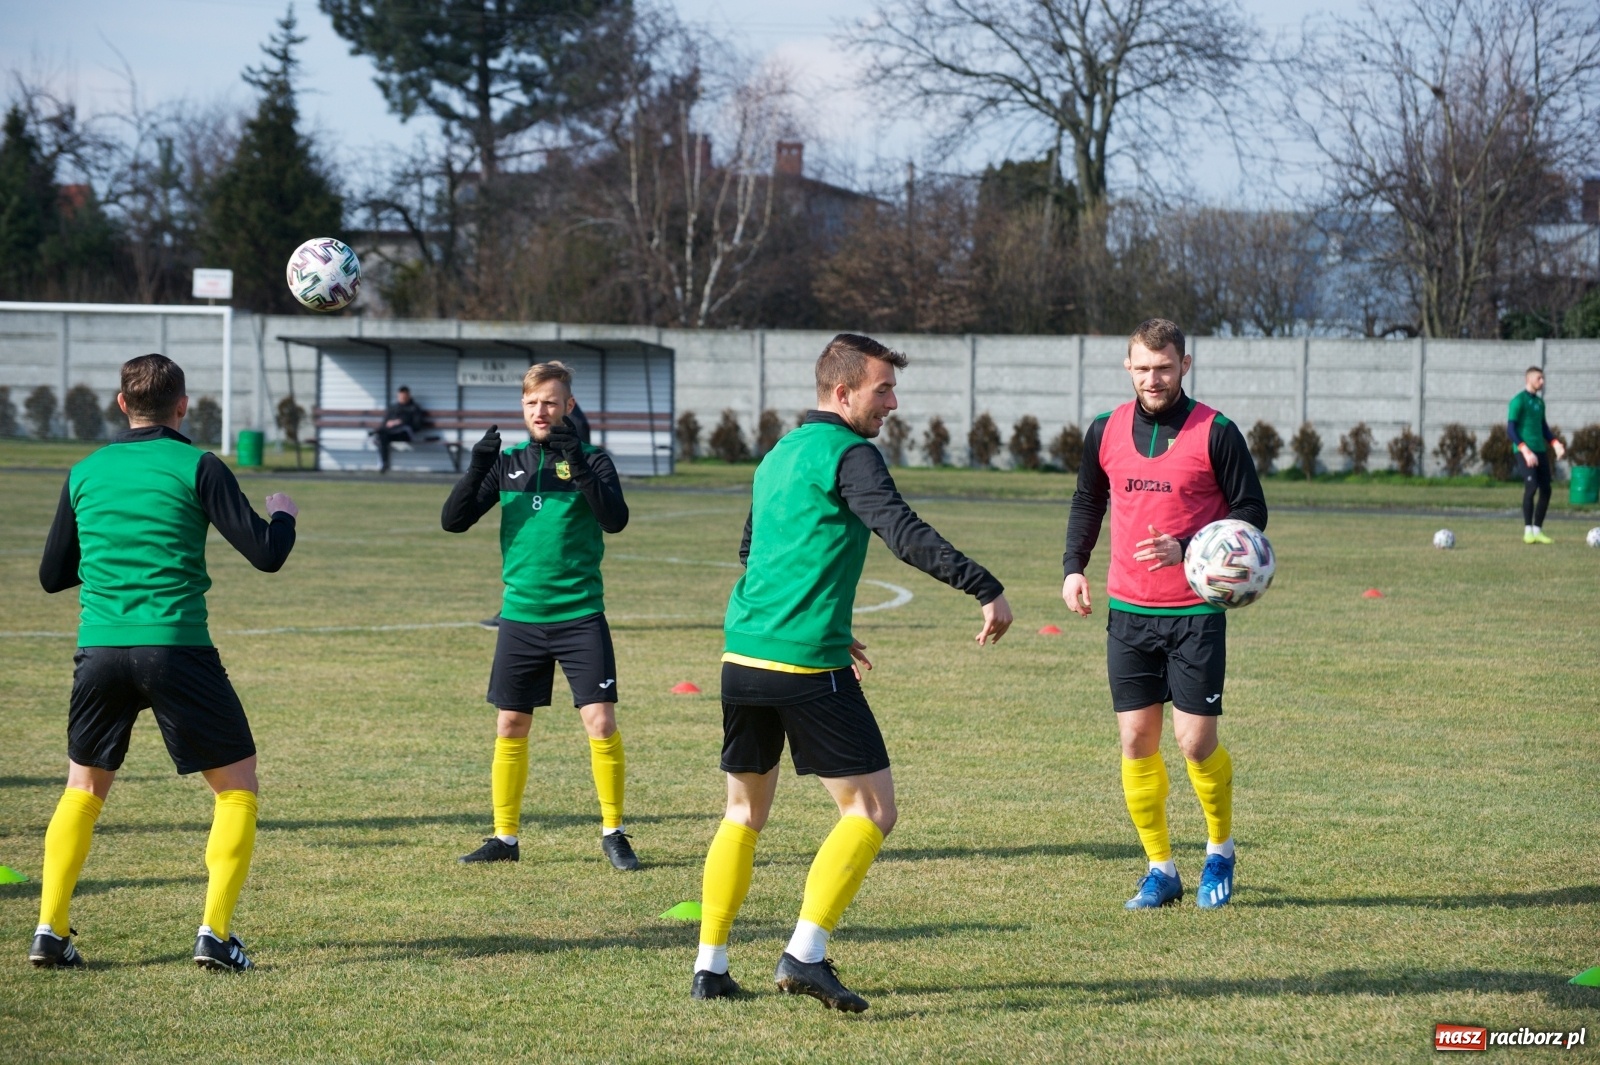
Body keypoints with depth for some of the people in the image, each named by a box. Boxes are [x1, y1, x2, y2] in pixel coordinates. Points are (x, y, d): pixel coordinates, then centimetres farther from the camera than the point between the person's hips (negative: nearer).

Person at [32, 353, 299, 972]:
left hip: (99, 647, 4)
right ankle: (215, 932, -1)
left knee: (84, 786, 21)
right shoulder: (196, 468, -1)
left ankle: (50, 930, 10)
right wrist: (283, 516, 18)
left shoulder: (85, 473, 11)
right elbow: (266, 555, -3)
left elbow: (52, 576, 19)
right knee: (237, 781, 10)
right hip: (176, 645, -4)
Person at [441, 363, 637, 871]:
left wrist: (579, 466, -27)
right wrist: (477, 467, -14)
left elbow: (616, 519, -17)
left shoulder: (591, 460, -1)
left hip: (580, 614, -3)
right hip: (521, 615, 3)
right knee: (511, 727, 7)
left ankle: (613, 833, 4)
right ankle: (504, 837, 19)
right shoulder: (507, 463, 7)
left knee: (601, 723, -9)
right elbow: (453, 521, 1)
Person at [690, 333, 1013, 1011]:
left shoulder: (777, 457, 19)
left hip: (742, 654, 8)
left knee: (744, 813, 18)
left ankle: (709, 968, 15)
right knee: (872, 809, -1)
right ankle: (804, 954, -11)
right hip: (809, 665, -8)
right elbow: (905, 535, -21)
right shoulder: (847, 454, -7)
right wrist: (987, 590, -21)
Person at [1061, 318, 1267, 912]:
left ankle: (1220, 849, 19)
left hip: (1195, 612, -4)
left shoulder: (1214, 433, -7)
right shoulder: (1106, 433, 6)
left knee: (1195, 741, -6)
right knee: (1136, 741, 1)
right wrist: (1073, 566, 6)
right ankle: (1160, 870, 12)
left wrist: (1186, 548, -18)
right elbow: (1088, 502, 21)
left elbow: (1251, 513, -4)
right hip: (1128, 611, 4)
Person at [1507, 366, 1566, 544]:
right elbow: (1510, 430, -12)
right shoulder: (1518, 401, -6)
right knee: (1531, 487, -18)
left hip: (1541, 450, 8)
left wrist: (1556, 445, 9)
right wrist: (1526, 451, -22)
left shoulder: (1539, 402, 18)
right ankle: (1528, 531, -13)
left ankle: (1537, 530, 12)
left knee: (1546, 490, 4)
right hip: (1526, 451, -8)